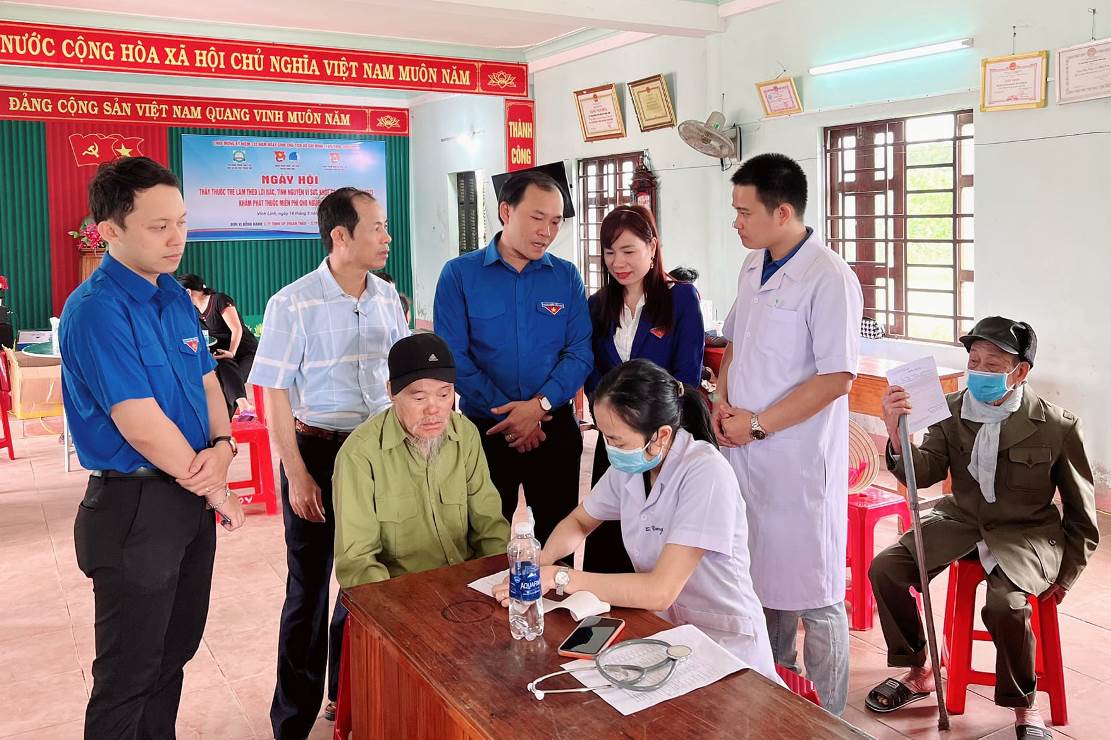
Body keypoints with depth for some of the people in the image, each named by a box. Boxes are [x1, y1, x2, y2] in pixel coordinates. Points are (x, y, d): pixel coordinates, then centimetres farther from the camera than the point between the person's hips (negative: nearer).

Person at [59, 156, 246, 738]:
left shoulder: (176, 296, 6)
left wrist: (222, 446, -9)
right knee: (130, 673, 8)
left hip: (191, 498, 8)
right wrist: (214, 491, -11)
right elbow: (143, 427, -23)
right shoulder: (95, 310, -20)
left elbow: (206, 383, 12)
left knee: (176, 651, 21)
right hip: (136, 508, -8)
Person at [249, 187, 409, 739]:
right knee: (310, 589, 7)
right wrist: (297, 476, -13)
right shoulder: (293, 304, -13)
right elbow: (274, 395, -11)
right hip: (318, 450, -5)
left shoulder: (387, 297, 3)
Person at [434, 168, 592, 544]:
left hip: (555, 429, 2)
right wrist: (511, 417, -14)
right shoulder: (459, 274, -4)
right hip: (485, 430, -1)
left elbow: (580, 353, -3)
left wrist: (539, 404, -18)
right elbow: (453, 357, -10)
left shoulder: (567, 277, 3)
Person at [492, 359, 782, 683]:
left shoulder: (705, 474, -23)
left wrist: (559, 578, -23)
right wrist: (541, 561, -8)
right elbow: (580, 521, 14)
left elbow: (660, 591, -27)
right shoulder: (628, 465, -3)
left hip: (724, 641, -6)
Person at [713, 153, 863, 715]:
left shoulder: (829, 279, -16)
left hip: (800, 461, -8)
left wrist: (757, 424, -16)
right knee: (762, 576, 20)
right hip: (746, 452, 8)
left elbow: (837, 378, -19)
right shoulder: (753, 266, 9)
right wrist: (723, 402, 3)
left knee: (813, 591, 3)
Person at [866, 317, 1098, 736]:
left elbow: (1081, 512, 0)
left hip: (1025, 534, -4)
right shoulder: (952, 410, -5)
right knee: (884, 569, -13)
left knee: (1005, 605, -31)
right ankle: (917, 673, 9)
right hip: (961, 520, 4)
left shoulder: (1058, 427, -12)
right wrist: (897, 434, -32)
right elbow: (925, 473, -11)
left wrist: (1065, 578, 2)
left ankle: (1023, 706, 0)